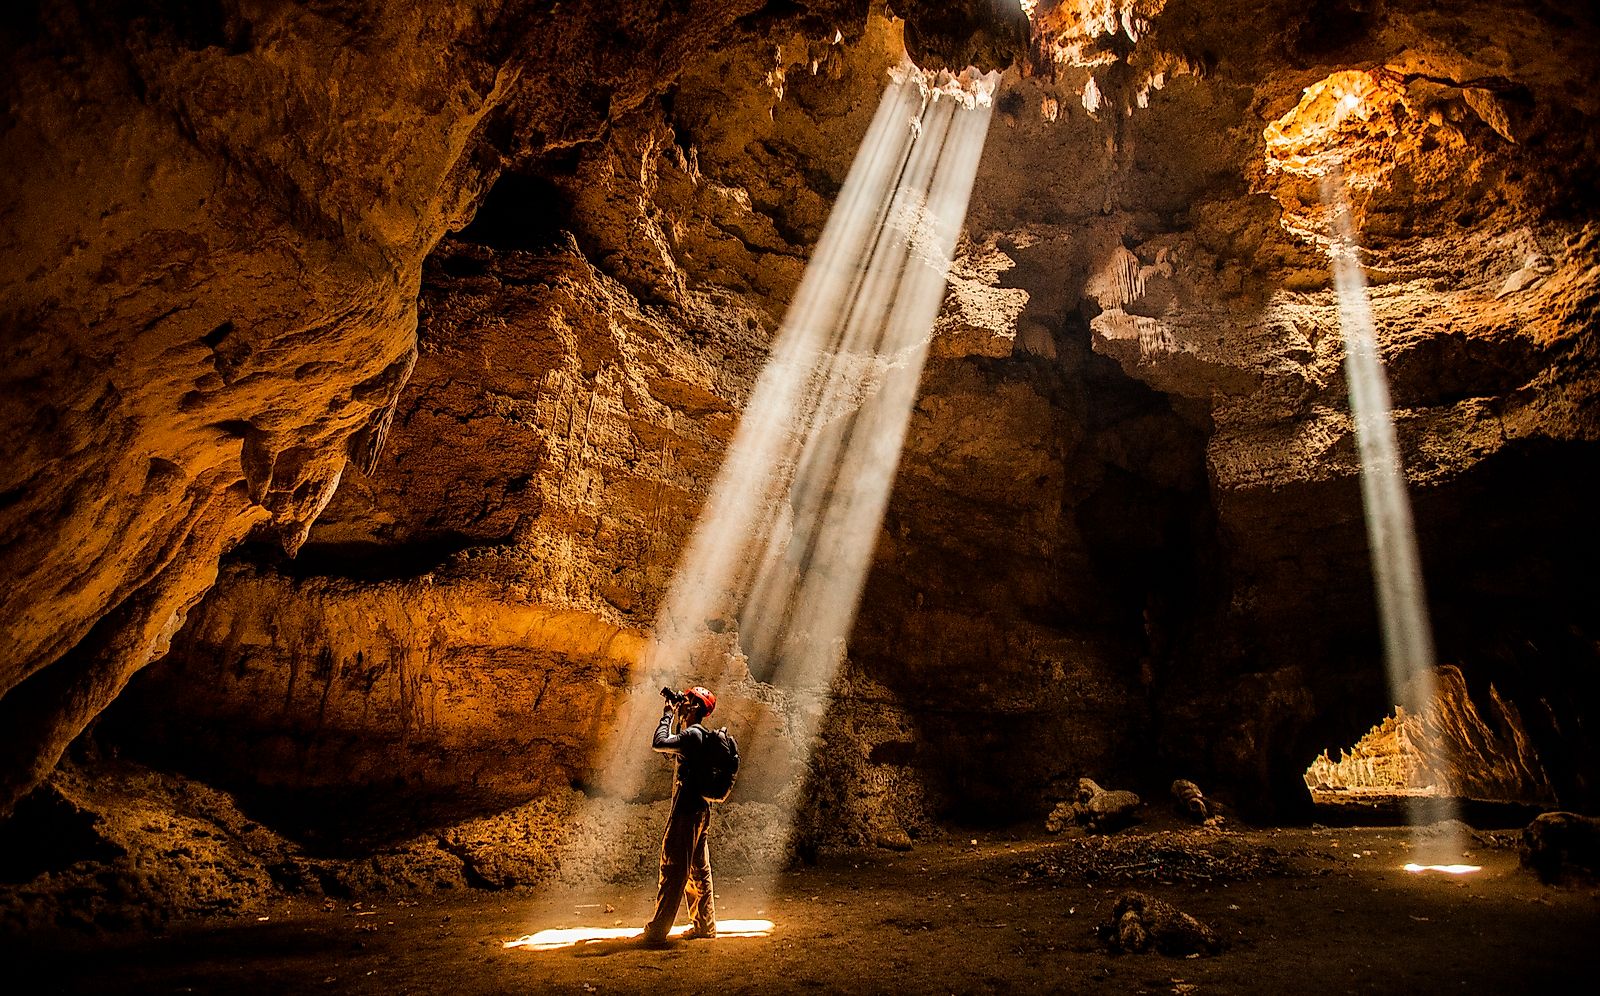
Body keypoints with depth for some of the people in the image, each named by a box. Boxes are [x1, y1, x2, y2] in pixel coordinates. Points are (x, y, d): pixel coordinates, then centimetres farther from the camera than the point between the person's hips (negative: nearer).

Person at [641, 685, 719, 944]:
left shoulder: (692, 735, -15)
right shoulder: (698, 735, 15)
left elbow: (659, 743, -23)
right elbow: (670, 746, 27)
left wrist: (668, 714, -10)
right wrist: (674, 717, 18)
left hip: (686, 811, -10)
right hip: (700, 809, 10)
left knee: (673, 869, -4)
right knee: (698, 870, 14)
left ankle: (657, 930, 2)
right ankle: (705, 925, 20)